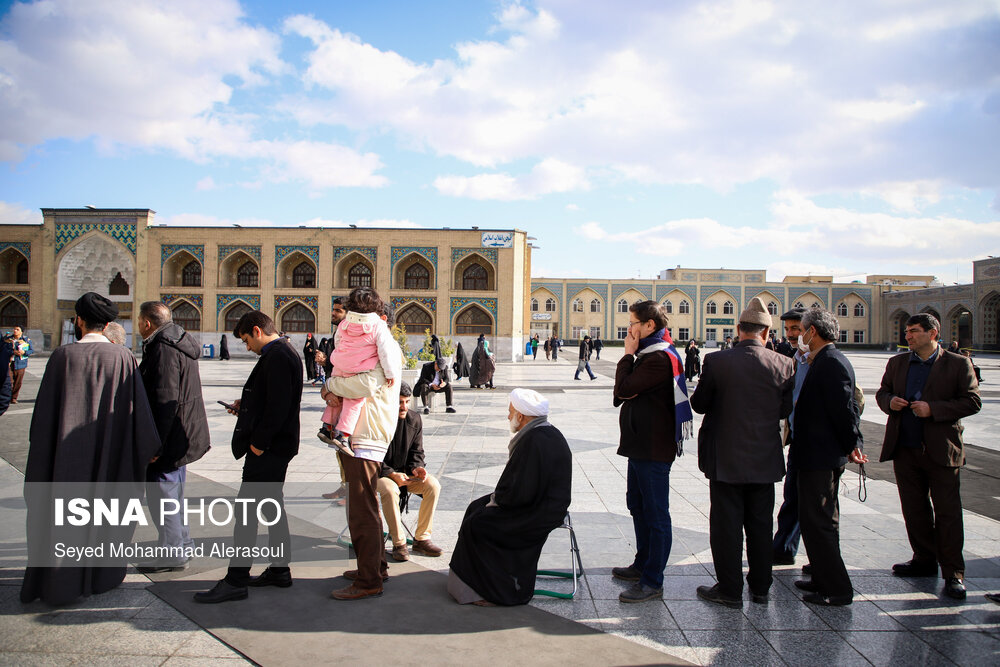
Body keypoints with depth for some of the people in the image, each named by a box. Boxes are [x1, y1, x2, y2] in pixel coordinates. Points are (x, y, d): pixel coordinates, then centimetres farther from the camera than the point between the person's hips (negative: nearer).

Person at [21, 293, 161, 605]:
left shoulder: (63, 356, -9)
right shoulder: (124, 358, -6)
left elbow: (44, 411, -4)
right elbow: (137, 408, -2)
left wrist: (39, 449, 7)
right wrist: (150, 448, 6)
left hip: (69, 453, -1)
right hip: (110, 454, 2)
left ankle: (58, 583, 15)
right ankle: (101, 576, 22)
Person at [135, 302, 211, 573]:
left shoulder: (163, 349, -19)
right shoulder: (180, 342, 13)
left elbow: (165, 400, -25)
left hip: (170, 436, -11)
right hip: (183, 435, 11)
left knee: (162, 493, -1)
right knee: (173, 494, 21)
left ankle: (172, 555, 8)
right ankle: (182, 545, 32)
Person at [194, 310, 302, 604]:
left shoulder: (277, 356, -17)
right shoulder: (284, 353, 16)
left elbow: (279, 404, -24)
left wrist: (258, 442, -19)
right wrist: (247, 405, 13)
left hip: (267, 449, -11)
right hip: (276, 446, 11)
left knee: (246, 510, -7)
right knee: (272, 506, 16)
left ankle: (236, 580, -1)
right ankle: (279, 570, 25)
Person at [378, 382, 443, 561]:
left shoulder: (414, 419, 0)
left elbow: (417, 452, 7)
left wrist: (416, 468, -15)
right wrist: (392, 474, -25)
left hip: (406, 472, 5)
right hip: (380, 473, -5)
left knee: (433, 485, -19)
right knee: (390, 490, -37)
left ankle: (422, 539, -9)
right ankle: (398, 543, -21)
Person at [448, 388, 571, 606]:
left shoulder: (533, 441, -24)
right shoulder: (549, 433, 8)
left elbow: (519, 492, -25)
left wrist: (496, 498, -7)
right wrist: (498, 496, 8)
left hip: (539, 514, -11)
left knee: (475, 524, -7)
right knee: (477, 507, 13)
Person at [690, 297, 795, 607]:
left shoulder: (717, 362, -14)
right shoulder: (784, 365, -8)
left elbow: (699, 404, -5)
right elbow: (786, 410, 2)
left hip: (726, 458, -3)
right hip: (765, 460, 3)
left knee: (726, 524, 7)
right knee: (760, 524, 15)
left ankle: (730, 590, 16)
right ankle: (760, 587, 27)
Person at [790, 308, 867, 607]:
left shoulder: (831, 363, -19)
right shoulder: (826, 360, 12)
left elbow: (844, 409, -22)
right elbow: (847, 407, 15)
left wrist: (851, 446, -10)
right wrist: (852, 444, 12)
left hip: (821, 457, -11)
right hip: (821, 455, 11)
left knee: (817, 522, -3)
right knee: (823, 520, 18)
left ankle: (837, 589, 6)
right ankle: (825, 579, 30)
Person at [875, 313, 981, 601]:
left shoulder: (958, 364, -3)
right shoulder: (897, 363, 10)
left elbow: (972, 401, -7)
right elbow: (882, 392, 17)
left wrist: (932, 409, -18)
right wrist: (889, 401, -7)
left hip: (941, 450, -4)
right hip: (905, 449, 4)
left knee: (947, 512, 0)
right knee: (914, 509, 13)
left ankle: (953, 573, 8)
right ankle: (924, 561, 27)